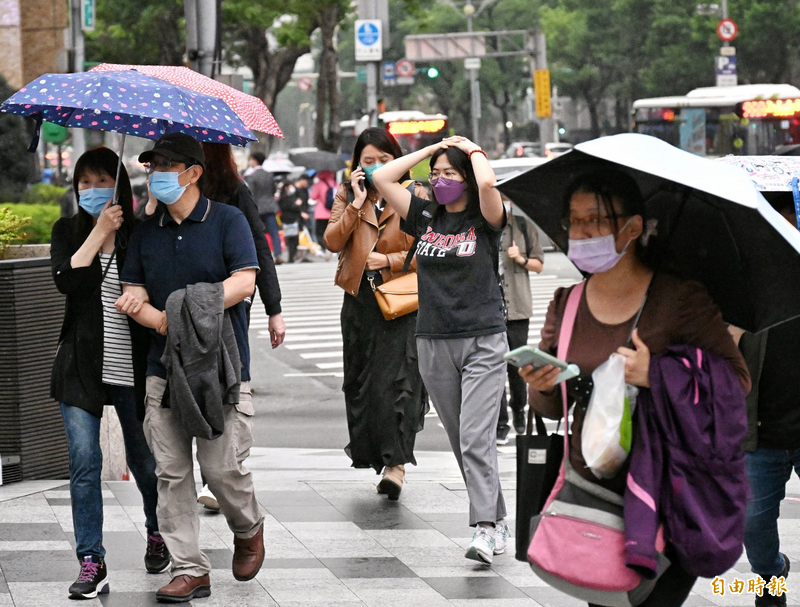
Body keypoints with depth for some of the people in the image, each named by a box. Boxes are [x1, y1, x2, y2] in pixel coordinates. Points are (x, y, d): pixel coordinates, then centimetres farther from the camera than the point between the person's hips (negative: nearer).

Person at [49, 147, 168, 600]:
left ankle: (158, 533, 37)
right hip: (82, 366, 1)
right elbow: (66, 280, -12)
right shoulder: (69, 232, 6)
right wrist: (100, 232, -13)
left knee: (145, 460, 10)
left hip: (132, 365, -1)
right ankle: (92, 563, -3)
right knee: (85, 463, -6)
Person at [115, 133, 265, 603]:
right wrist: (163, 321, -13)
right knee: (172, 472, -1)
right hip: (165, 366, 5)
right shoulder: (146, 231, 13)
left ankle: (249, 529, 23)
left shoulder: (227, 220, -1)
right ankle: (190, 569, 4)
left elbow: (244, 282, -12)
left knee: (223, 467, -8)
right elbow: (133, 295, 9)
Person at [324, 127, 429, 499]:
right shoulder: (347, 196, 11)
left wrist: (390, 260, -9)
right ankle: (373, 452, 21)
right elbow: (332, 242, -2)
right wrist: (357, 204, -10)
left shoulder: (413, 195, 2)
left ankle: (396, 462, -13)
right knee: (361, 379, 7)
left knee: (397, 378, -13)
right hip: (360, 301, 4)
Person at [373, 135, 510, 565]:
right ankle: (498, 521, 19)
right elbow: (383, 178, 6)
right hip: (434, 344, 5)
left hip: (483, 341, -5)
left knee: (476, 438, -15)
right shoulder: (425, 219, 10)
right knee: (462, 442, 9)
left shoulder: (484, 221, -2)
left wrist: (473, 150, -4)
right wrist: (431, 149, 8)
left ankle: (484, 530, -19)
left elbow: (487, 183, -23)